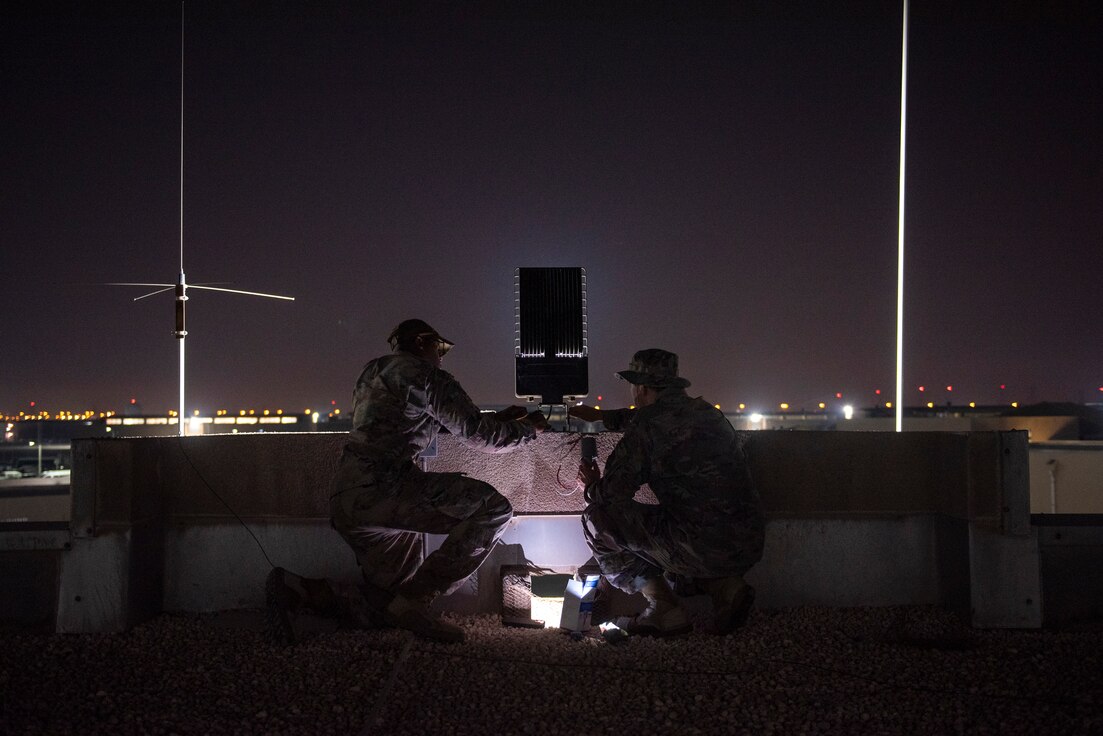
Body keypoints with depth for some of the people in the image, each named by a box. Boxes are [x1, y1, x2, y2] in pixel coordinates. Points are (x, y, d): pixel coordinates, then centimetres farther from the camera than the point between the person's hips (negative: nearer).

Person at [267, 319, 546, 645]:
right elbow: (477, 434, -2)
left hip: (345, 501, 10)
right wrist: (528, 428, 16)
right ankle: (412, 600, -15)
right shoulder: (425, 375, -2)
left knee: (385, 600, 17)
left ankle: (293, 589, 6)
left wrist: (499, 419, 32)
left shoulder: (372, 371, 26)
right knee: (494, 509, -13)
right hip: (380, 488, -10)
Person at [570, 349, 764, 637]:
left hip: (702, 546, -8)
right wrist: (600, 415, 50)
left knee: (597, 518, 5)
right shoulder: (705, 411, 17)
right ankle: (725, 586, 9)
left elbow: (612, 494, -7)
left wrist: (592, 487, 18)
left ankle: (664, 609, 3)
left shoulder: (646, 426, -7)